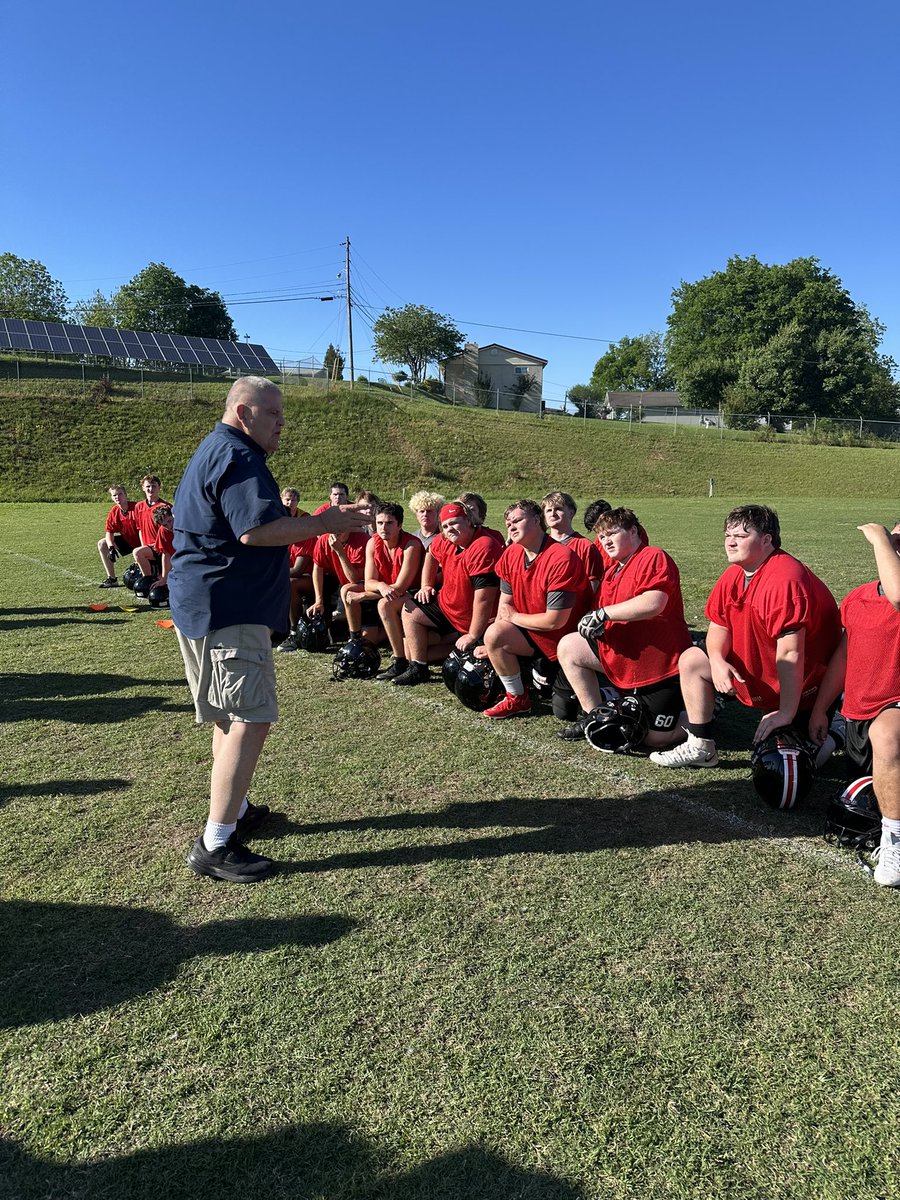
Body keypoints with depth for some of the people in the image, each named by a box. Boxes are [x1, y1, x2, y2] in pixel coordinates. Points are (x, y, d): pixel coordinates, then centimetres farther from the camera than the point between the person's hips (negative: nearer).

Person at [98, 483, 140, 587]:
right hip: (127, 540, 7)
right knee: (102, 544, 4)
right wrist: (111, 547, -18)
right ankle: (112, 579, 4)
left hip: (140, 542, -7)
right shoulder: (113, 512, -3)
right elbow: (109, 532, 0)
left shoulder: (136, 508, -23)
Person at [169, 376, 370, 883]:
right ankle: (216, 845, -7)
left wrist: (322, 521, 13)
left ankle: (233, 810, 32)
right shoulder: (237, 456, -14)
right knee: (250, 720, -11)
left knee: (232, 717, 19)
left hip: (212, 607, 11)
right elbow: (256, 530, -26)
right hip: (228, 611, -11)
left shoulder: (217, 452, 22)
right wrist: (323, 524, -16)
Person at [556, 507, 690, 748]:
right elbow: (605, 620, 18)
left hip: (662, 663, -8)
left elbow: (652, 603, -30)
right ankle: (594, 717, 6)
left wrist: (602, 613, -23)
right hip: (624, 659, 8)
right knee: (568, 646, 0)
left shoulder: (654, 557, -13)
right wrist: (594, 625, -7)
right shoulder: (611, 572, 14)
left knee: (655, 739, -6)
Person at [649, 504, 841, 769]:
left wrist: (786, 713, -31)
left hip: (797, 685, -8)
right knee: (691, 660, 7)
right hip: (754, 670, 9)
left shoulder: (784, 578, -30)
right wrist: (717, 661, -18)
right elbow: (718, 626, 4)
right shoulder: (734, 575, -1)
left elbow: (790, 653, -32)